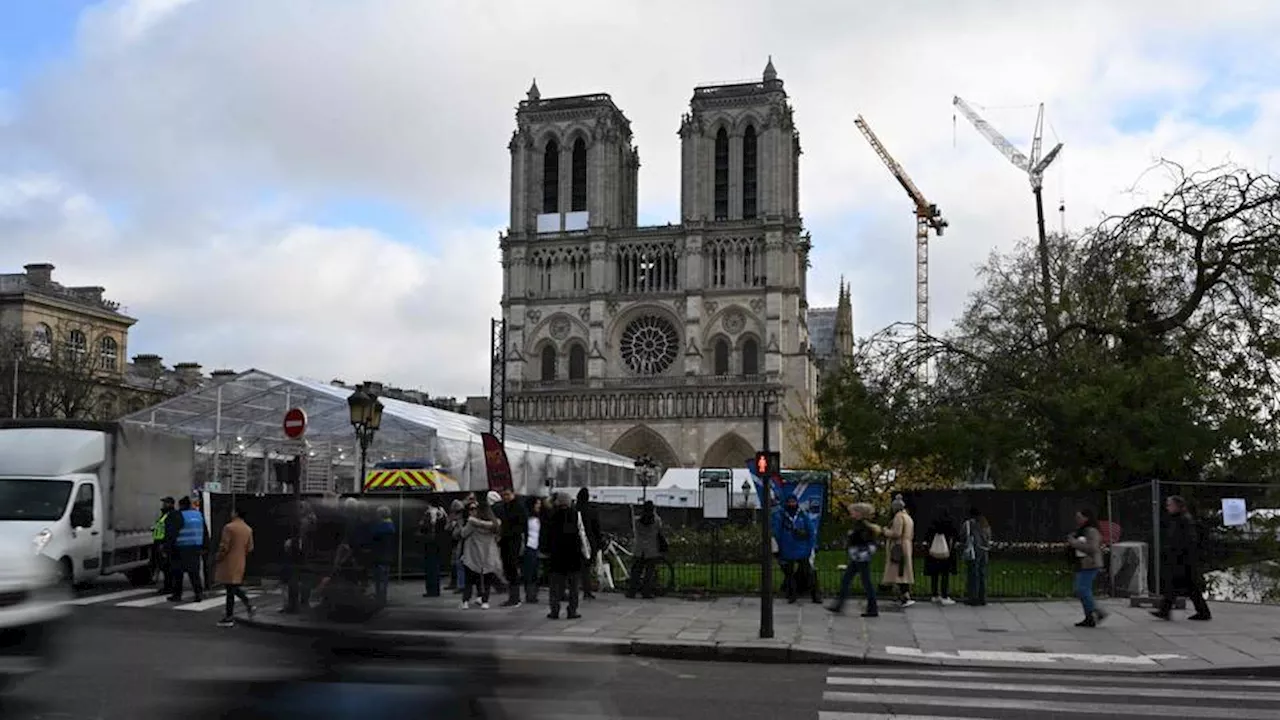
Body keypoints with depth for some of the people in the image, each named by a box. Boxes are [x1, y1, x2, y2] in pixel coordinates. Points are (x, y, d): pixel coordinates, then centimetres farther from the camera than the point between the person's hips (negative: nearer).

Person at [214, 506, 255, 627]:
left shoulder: (229, 527, -15)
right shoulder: (248, 529, 7)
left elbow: (224, 547, -16)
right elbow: (250, 548, 9)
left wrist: (219, 558, -1)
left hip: (228, 563, -7)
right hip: (240, 563, 7)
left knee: (230, 590, -2)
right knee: (235, 587, 20)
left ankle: (229, 617, 3)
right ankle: (248, 604, 6)